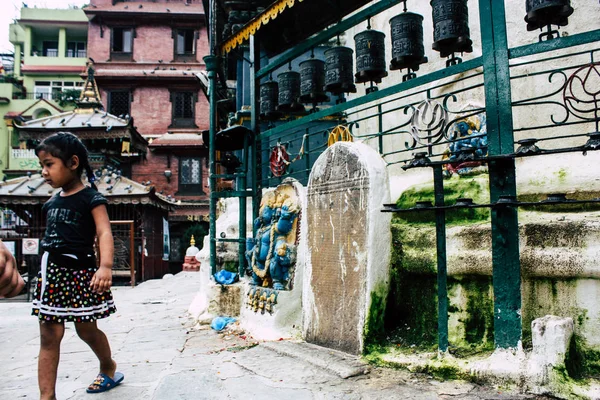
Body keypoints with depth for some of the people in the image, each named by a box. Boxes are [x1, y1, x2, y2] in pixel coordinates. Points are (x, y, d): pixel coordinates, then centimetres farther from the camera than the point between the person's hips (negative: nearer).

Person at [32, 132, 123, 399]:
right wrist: (48, 268, 18)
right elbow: (51, 236, 17)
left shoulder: (91, 198, -11)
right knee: (49, 336, 4)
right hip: (52, 272, 6)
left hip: (80, 272, -6)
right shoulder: (52, 201, 10)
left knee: (86, 330, 10)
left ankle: (109, 367, 38)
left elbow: (104, 232, -22)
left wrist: (106, 266, -37)